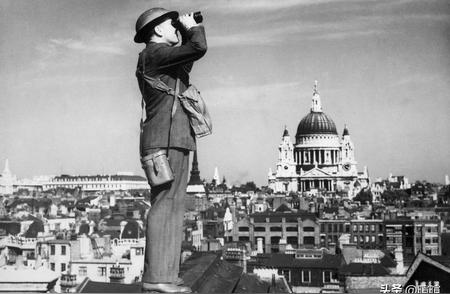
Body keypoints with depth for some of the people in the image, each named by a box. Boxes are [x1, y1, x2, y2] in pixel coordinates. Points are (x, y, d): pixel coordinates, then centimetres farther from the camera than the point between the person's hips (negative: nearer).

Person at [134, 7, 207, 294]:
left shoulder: (160, 58, 25)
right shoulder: (154, 52, -5)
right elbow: (199, 49, -13)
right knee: (165, 204, -13)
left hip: (174, 140, 10)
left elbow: (186, 65, 40)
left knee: (172, 206, 6)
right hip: (167, 138, -10)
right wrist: (192, 27, 3)